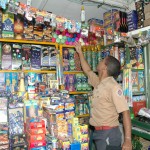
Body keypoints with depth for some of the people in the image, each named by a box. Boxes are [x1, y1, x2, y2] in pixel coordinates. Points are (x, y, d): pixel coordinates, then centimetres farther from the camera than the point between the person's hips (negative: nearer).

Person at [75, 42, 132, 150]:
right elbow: (87, 70, 22)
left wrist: (128, 140, -27)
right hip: (98, 132, 8)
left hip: (109, 133, -8)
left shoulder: (113, 86, -18)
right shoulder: (98, 83, 5)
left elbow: (125, 112, -23)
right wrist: (80, 52, 26)